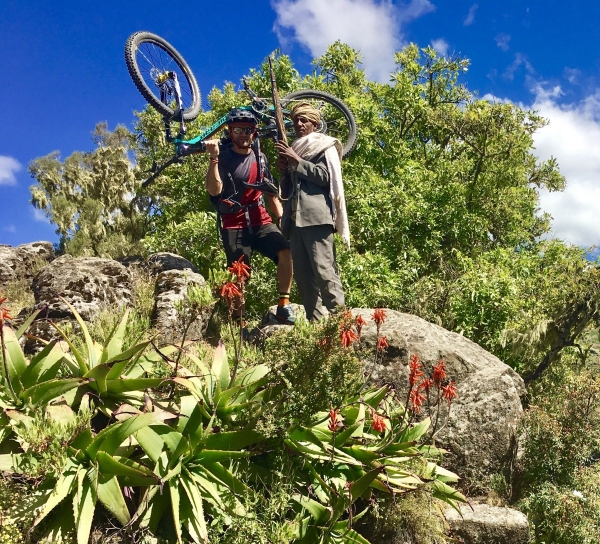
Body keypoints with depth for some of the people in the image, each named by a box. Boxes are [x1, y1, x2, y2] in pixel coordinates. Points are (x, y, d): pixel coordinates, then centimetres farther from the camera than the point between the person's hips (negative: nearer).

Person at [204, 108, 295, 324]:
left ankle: (284, 304, -14)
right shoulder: (224, 157, -3)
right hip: (234, 226, -3)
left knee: (286, 251, -22)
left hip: (261, 222, 3)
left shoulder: (260, 158, 11)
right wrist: (214, 158, -27)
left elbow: (271, 193, 17)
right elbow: (214, 191, -18)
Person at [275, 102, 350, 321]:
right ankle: (314, 320, -2)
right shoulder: (293, 150, 30)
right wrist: (284, 171, 11)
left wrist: (297, 161, -6)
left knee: (323, 268, -18)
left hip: (316, 215, -6)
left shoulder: (325, 146, 13)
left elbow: (326, 176, -5)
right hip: (295, 217, 7)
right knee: (302, 273, -2)